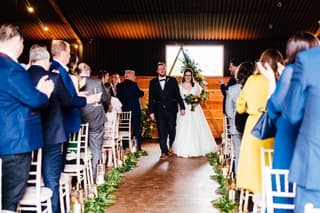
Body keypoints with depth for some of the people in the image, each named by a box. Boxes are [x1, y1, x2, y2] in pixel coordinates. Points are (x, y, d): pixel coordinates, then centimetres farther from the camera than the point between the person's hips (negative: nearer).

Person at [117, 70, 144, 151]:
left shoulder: (119, 86, 5)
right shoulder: (133, 84, -9)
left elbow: (118, 97, 7)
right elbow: (140, 94, -7)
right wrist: (141, 91, 11)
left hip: (124, 110, 4)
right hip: (135, 110, -4)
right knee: (136, 129, 2)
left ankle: (126, 148, 10)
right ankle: (138, 148, 2)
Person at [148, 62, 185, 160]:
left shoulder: (172, 80, 6)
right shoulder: (153, 82, 7)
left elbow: (178, 95, 5)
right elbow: (151, 98, 6)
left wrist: (182, 107, 0)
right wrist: (151, 111, 0)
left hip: (171, 110, 0)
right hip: (159, 111, 1)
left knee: (171, 129, 1)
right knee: (161, 132, 0)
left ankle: (170, 146, 30)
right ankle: (164, 152, 6)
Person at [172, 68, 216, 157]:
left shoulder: (196, 85, 8)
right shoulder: (180, 86, 6)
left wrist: (196, 102, -11)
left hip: (195, 110, 1)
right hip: (184, 110, -1)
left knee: (196, 129, -1)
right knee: (183, 130, -3)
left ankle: (197, 149, 11)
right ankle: (184, 151, 5)